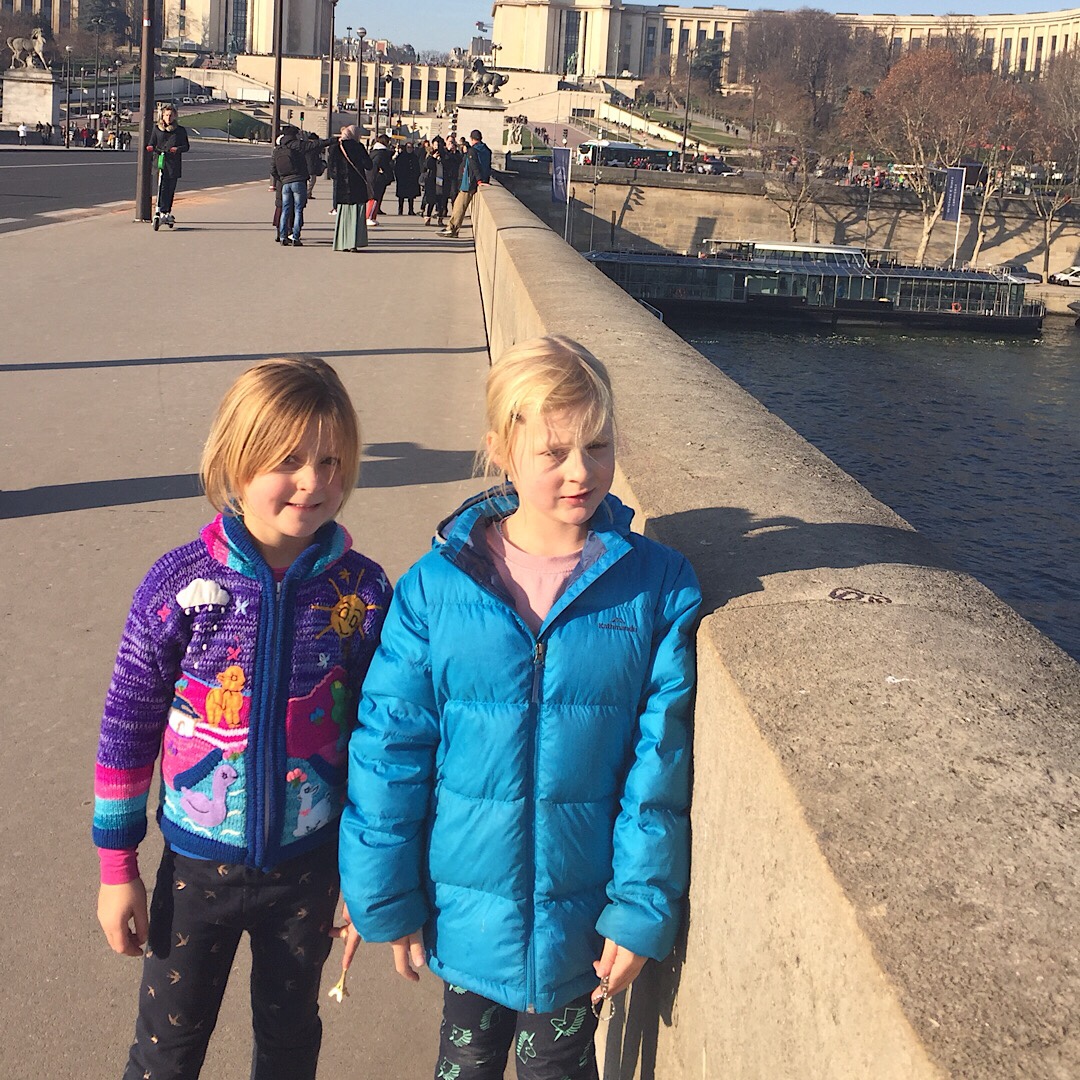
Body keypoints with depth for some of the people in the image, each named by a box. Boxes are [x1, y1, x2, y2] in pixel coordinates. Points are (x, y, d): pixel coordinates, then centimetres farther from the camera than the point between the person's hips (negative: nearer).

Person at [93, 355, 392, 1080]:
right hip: (199, 864, -1)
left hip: (309, 865, 1)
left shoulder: (364, 591, -11)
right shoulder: (182, 582, -15)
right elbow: (128, 723, -6)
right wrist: (118, 867, -2)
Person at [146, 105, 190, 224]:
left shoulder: (180, 130, 9)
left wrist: (178, 149, -14)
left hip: (174, 163, 0)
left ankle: (167, 211, 13)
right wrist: (150, 147, -9)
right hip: (160, 161, 0)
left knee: (171, 188, 3)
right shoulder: (157, 129, 13)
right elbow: (152, 143, 15)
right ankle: (161, 210, -14)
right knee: (162, 187, -11)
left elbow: (186, 146, 7)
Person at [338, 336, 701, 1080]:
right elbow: (389, 748, -6)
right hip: (467, 907, 1)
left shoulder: (658, 588, -12)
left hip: (581, 912, 0)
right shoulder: (436, 585, -12)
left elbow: (661, 762, -9)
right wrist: (383, 899, -2)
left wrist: (644, 907, -9)